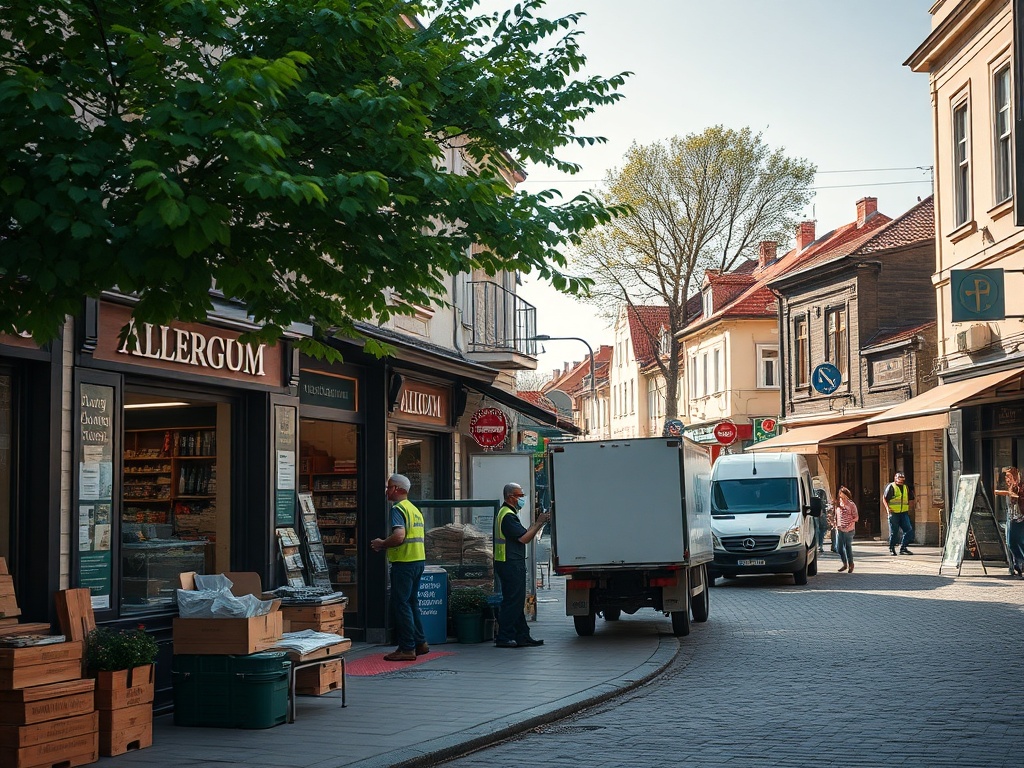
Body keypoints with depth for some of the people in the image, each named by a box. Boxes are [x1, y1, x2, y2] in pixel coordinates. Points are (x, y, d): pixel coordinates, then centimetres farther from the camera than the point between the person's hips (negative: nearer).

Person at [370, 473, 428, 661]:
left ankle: (407, 648, -5)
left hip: (404, 563, -9)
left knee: (401, 604, -5)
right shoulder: (414, 509, 18)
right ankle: (420, 642, 19)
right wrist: (385, 546, 18)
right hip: (418, 560, 9)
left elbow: (399, 536, -26)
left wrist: (381, 544, -9)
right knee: (412, 602, 16)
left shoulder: (398, 509, -12)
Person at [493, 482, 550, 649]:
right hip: (511, 565, -11)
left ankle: (522, 636, 16)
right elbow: (524, 538, -18)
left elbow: (523, 535, 17)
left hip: (510, 564, 11)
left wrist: (537, 523, 9)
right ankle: (504, 638, -5)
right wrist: (538, 523, -10)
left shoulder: (504, 513, 20)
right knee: (512, 601, -8)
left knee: (517, 601, 12)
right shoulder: (508, 515, -15)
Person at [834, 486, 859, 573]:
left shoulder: (851, 505, -6)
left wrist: (852, 522, -21)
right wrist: (836, 524, 6)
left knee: (848, 547, -1)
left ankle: (851, 565, 15)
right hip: (840, 529, 5)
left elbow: (856, 517, -4)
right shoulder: (838, 504, 8)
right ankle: (845, 564, 22)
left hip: (848, 530, -5)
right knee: (839, 547, 4)